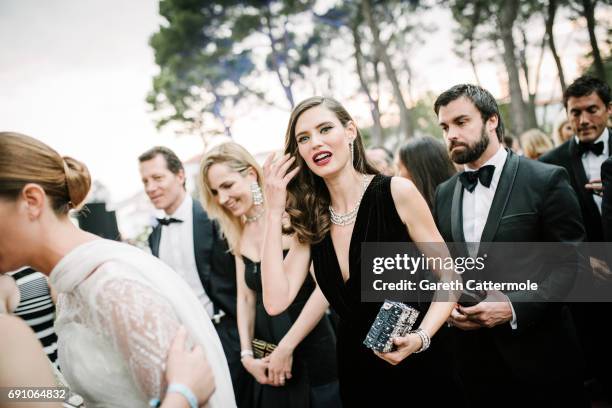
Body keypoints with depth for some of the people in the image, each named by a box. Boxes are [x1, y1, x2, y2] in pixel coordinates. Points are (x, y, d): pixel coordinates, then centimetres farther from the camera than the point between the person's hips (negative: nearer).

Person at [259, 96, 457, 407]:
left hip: (416, 364, -3)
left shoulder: (397, 192, -13)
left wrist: (420, 338, -24)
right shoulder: (310, 219, -2)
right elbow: (276, 301, -13)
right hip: (355, 371, 4)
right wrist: (274, 211, -14)